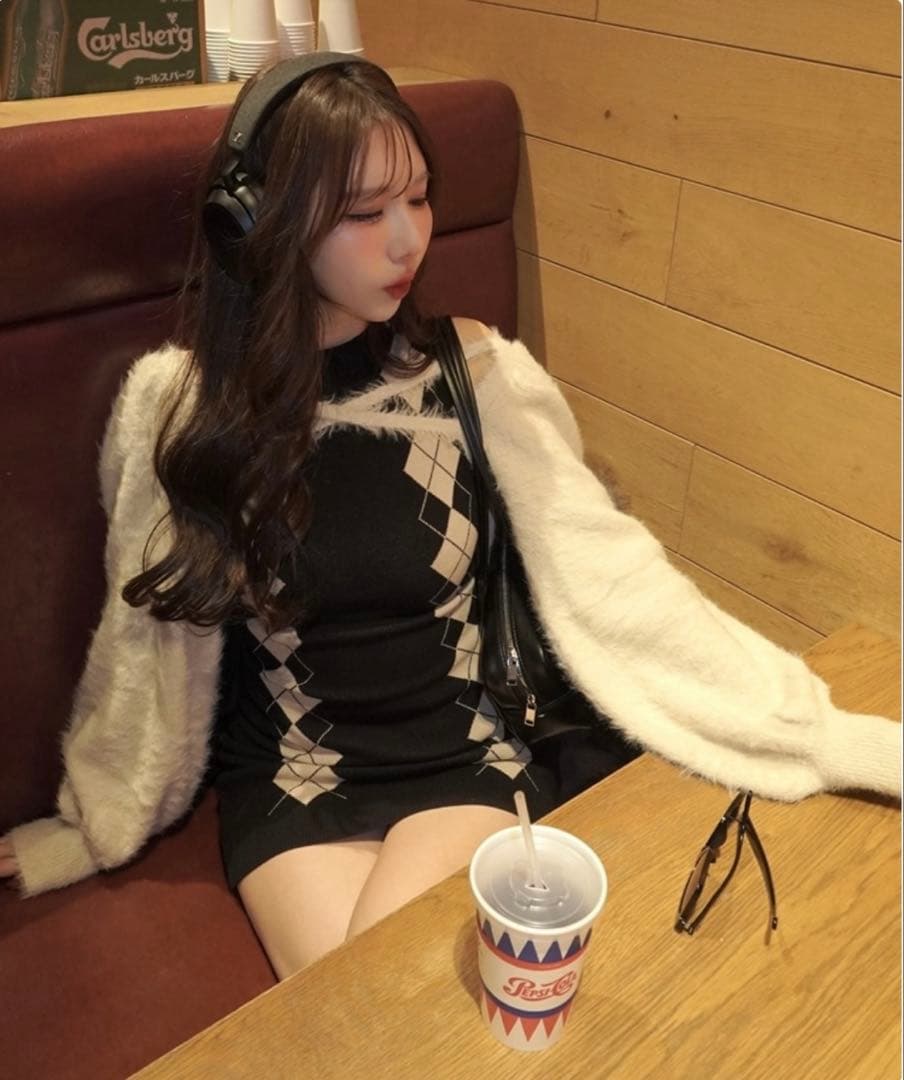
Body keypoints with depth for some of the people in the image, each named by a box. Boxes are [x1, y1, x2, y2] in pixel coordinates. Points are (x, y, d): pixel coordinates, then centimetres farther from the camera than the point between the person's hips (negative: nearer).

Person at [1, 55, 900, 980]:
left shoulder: (472, 373, -9)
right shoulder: (178, 407, -9)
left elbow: (609, 578, -10)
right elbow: (151, 638, 3)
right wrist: (97, 824, 13)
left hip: (467, 761, 0)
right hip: (287, 786, 0)